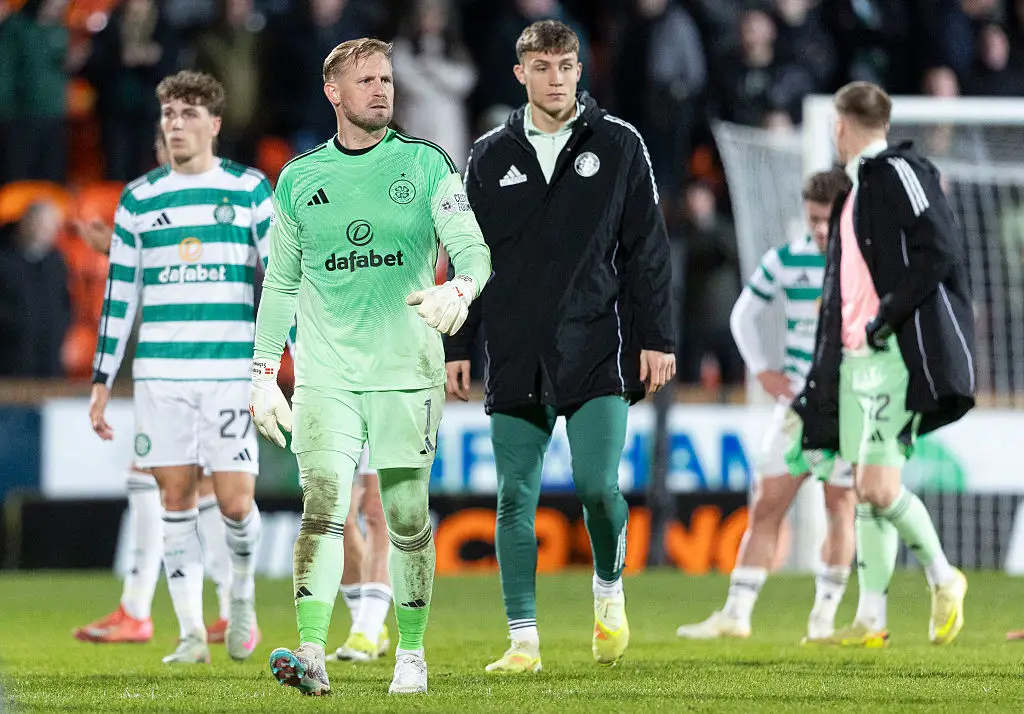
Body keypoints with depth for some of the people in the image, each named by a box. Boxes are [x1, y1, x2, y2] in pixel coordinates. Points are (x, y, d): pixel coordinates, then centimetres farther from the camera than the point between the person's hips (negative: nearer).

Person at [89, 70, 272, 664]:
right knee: (177, 499, -1)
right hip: (161, 374, 2)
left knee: (235, 502, -7)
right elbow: (119, 296, 13)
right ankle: (192, 632, 5)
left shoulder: (250, 190, 3)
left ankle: (243, 591, 23)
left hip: (232, 371, -2)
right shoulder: (139, 199, 9)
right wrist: (102, 383, 10)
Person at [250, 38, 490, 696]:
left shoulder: (425, 165, 4)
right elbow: (280, 284, 16)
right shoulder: (299, 179, 10)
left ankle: (412, 654, 18)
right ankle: (311, 655, -23)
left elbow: (473, 249, -3)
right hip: (325, 375, 1)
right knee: (323, 504, -14)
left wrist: (459, 289, -26)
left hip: (407, 371, 0)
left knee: (408, 518, 4)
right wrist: (264, 374, 11)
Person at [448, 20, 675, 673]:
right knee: (515, 499, 0)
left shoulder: (619, 146, 5)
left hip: (597, 350, -2)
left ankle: (610, 589, 16)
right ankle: (524, 640, 5)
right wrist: (460, 348, 8)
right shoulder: (491, 155, 10)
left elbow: (647, 251, 5)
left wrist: (656, 339, -1)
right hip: (516, 356, 2)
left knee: (598, 484, -12)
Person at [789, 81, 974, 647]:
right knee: (866, 492, 5)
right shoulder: (857, 188, 21)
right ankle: (871, 621, 6)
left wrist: (886, 317, -18)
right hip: (855, 357, 9)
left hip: (896, 352, -9)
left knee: (877, 486, -15)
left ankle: (943, 578, 4)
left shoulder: (899, 172, -8)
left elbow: (940, 251, -18)